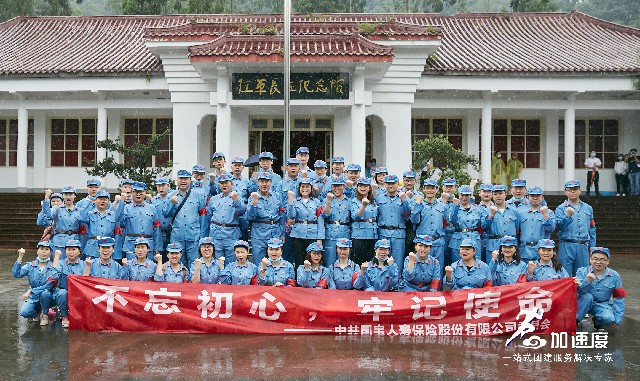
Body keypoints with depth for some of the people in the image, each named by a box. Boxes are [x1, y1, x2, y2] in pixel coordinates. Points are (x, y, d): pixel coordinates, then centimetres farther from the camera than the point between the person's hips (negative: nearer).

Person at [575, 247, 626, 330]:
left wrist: (618, 318, -1)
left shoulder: (614, 276, -3)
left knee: (609, 319, -30)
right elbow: (576, 291, -21)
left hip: (602, 305, 1)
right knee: (587, 296, -35)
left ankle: (597, 322, 6)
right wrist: (587, 281, -39)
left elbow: (619, 298, 4)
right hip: (585, 303, -1)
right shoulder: (582, 271, -8)